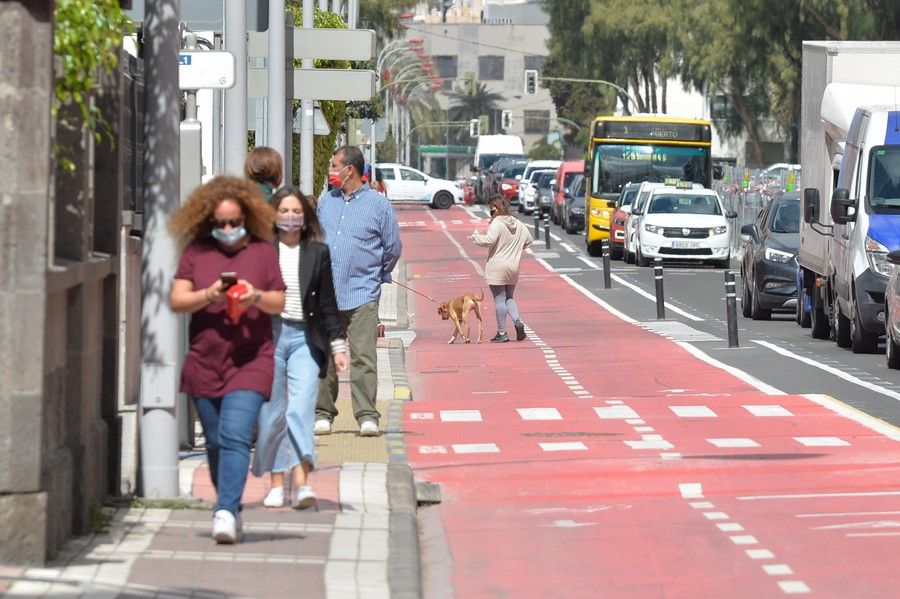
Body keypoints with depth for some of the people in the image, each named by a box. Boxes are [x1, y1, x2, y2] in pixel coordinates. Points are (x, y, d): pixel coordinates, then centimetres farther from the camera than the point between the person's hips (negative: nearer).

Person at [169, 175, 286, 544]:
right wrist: (208, 295, -16)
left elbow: (280, 303, 7)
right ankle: (231, 508, 26)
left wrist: (257, 297, -14)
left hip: (250, 363, -3)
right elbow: (176, 300, 1)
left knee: (235, 436, -18)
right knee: (215, 442, 11)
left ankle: (226, 512, -25)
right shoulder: (197, 251, 7)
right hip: (204, 362, 3)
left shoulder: (262, 250, 5)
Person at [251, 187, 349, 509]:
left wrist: (337, 345, 10)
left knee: (300, 409, -13)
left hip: (305, 337, 0)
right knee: (272, 414, 3)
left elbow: (327, 302, 12)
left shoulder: (318, 252, 8)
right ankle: (276, 484, 12)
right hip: (268, 335, 0)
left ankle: (301, 482, -21)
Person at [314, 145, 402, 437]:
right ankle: (322, 413, 12)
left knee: (363, 357, -9)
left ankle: (367, 416, -10)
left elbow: (393, 248, 8)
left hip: (362, 295, -4)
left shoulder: (378, 204, 1)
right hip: (325, 294, 4)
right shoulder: (326, 201, 14)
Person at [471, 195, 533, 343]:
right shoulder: (518, 224, 8)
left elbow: (489, 240, -25)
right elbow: (529, 240, 16)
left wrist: (476, 237, -7)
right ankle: (517, 321, -4)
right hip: (513, 267, 7)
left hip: (497, 267, -7)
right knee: (509, 298, 19)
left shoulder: (497, 223, -15)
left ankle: (502, 333, 2)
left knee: (499, 299, -1)